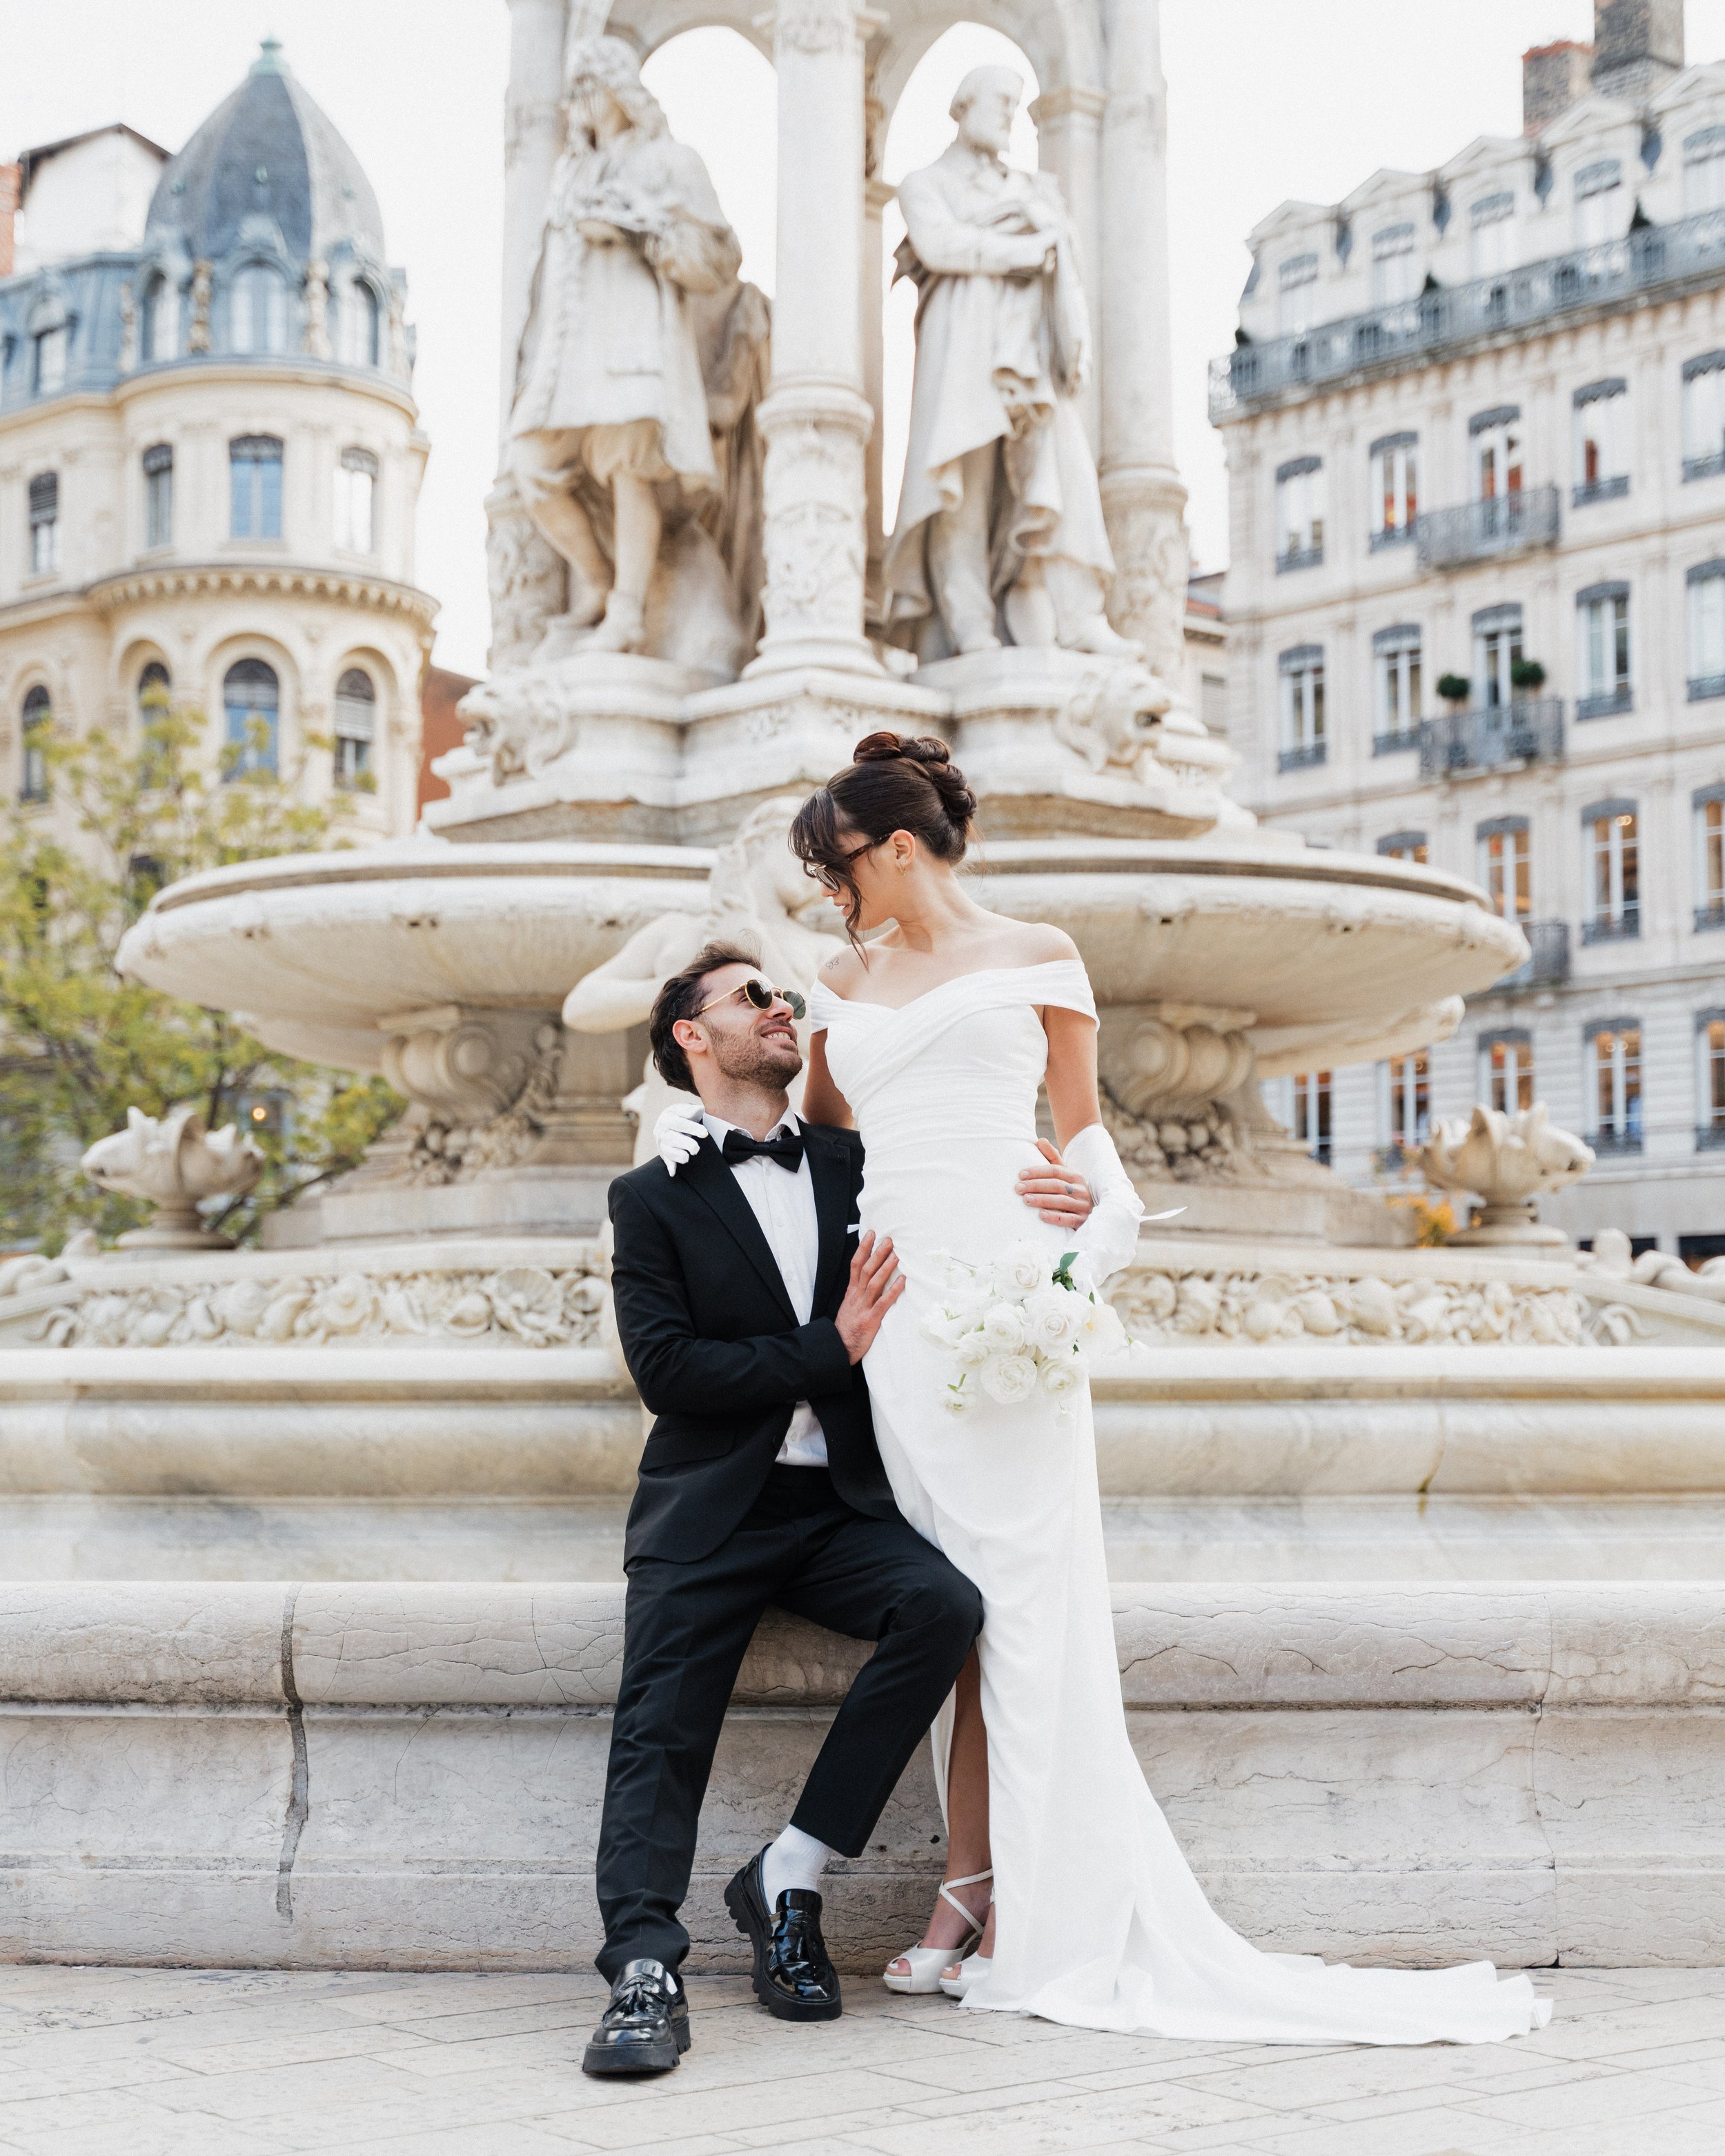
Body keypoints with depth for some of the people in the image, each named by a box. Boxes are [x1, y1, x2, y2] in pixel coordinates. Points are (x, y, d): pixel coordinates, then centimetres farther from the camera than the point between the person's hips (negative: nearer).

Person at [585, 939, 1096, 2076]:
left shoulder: (856, 1166, 17)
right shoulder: (654, 1198, 7)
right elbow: (666, 1369, -5)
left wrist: (1059, 1202, -5)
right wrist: (830, 1352, -11)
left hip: (842, 1510, 3)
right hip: (712, 1513, -2)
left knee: (944, 1603, -26)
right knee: (660, 1730, -23)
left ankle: (791, 1875, -17)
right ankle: (647, 1973, -29)